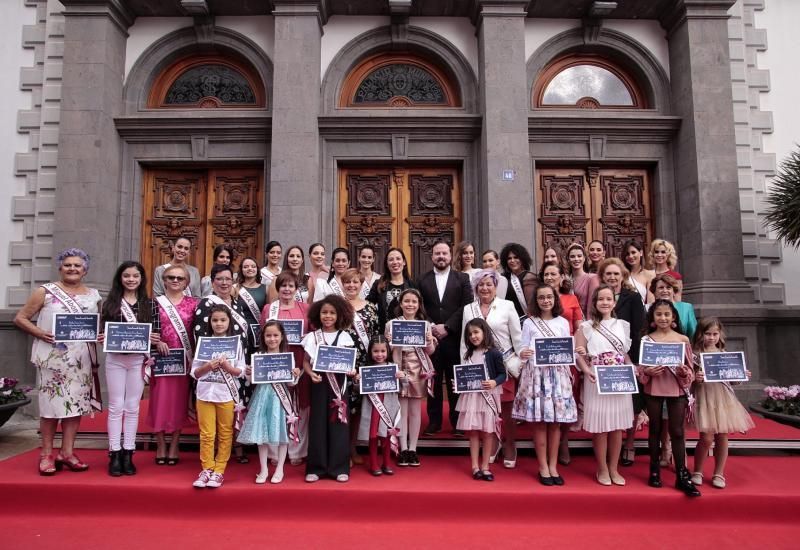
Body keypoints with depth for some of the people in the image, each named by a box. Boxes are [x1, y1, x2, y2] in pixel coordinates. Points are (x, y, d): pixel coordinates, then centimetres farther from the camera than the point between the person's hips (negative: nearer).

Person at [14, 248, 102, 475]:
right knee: (51, 404, 1)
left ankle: (67, 452, 16)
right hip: (52, 358, -3)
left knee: (76, 404, 6)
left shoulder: (93, 296, 11)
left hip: (81, 360, 3)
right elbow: (20, 318, 1)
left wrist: (102, 336, -3)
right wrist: (40, 333, -14)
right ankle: (47, 454, 14)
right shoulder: (45, 292, 1)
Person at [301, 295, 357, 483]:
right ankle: (316, 467, 13)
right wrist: (311, 374, -14)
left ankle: (339, 467, 12)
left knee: (338, 422, 2)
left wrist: (351, 370, -16)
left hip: (339, 384, 0)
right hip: (320, 383, 0)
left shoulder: (344, 337, 3)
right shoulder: (312, 337, 3)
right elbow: (306, 361, 4)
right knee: (318, 423, 3)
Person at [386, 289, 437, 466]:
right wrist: (390, 342, -19)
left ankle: (412, 449, 18)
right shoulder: (391, 324, -1)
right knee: (401, 410, 3)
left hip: (419, 372, 2)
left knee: (415, 411, 8)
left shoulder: (425, 324, 4)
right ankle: (403, 449, 12)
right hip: (400, 370, -1)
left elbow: (430, 351, 4)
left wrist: (429, 341, -15)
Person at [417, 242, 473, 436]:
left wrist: (447, 327, -10)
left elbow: (467, 306, -3)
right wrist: (430, 327, -10)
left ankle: (457, 421, 15)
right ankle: (434, 420, 15)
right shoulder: (422, 280, 9)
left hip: (454, 338, -1)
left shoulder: (462, 278, 6)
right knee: (433, 381, 5)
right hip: (430, 337, 1)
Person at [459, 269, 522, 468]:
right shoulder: (468, 309, 5)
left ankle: (509, 449, 20)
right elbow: (464, 340, 8)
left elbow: (517, 337, 0)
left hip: (505, 365, -2)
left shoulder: (507, 306, -2)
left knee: (506, 410, 2)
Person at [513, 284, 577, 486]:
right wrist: (523, 354, -21)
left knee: (556, 422, 5)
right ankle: (543, 468, 11)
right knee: (539, 422, 0)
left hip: (558, 375, 2)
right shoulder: (529, 323, 3)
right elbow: (524, 350, 1)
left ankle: (553, 466, 17)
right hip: (536, 375, -2)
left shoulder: (563, 323, 8)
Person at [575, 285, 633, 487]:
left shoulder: (623, 325, 9)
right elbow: (578, 354, -4)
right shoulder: (587, 326, -1)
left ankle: (613, 468, 23)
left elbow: (626, 354, 14)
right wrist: (587, 371, -19)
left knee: (617, 426, 9)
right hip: (597, 381, -3)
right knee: (600, 426, 2)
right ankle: (602, 469, 17)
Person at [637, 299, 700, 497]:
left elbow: (689, 369, 5)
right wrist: (648, 372, -19)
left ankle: (682, 475, 10)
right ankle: (654, 471, 21)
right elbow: (640, 369, 1)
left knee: (677, 431, 2)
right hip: (653, 390, 0)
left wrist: (684, 372, -17)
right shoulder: (646, 340, 0)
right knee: (655, 429, 10)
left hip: (677, 390, 0)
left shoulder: (683, 340, 2)